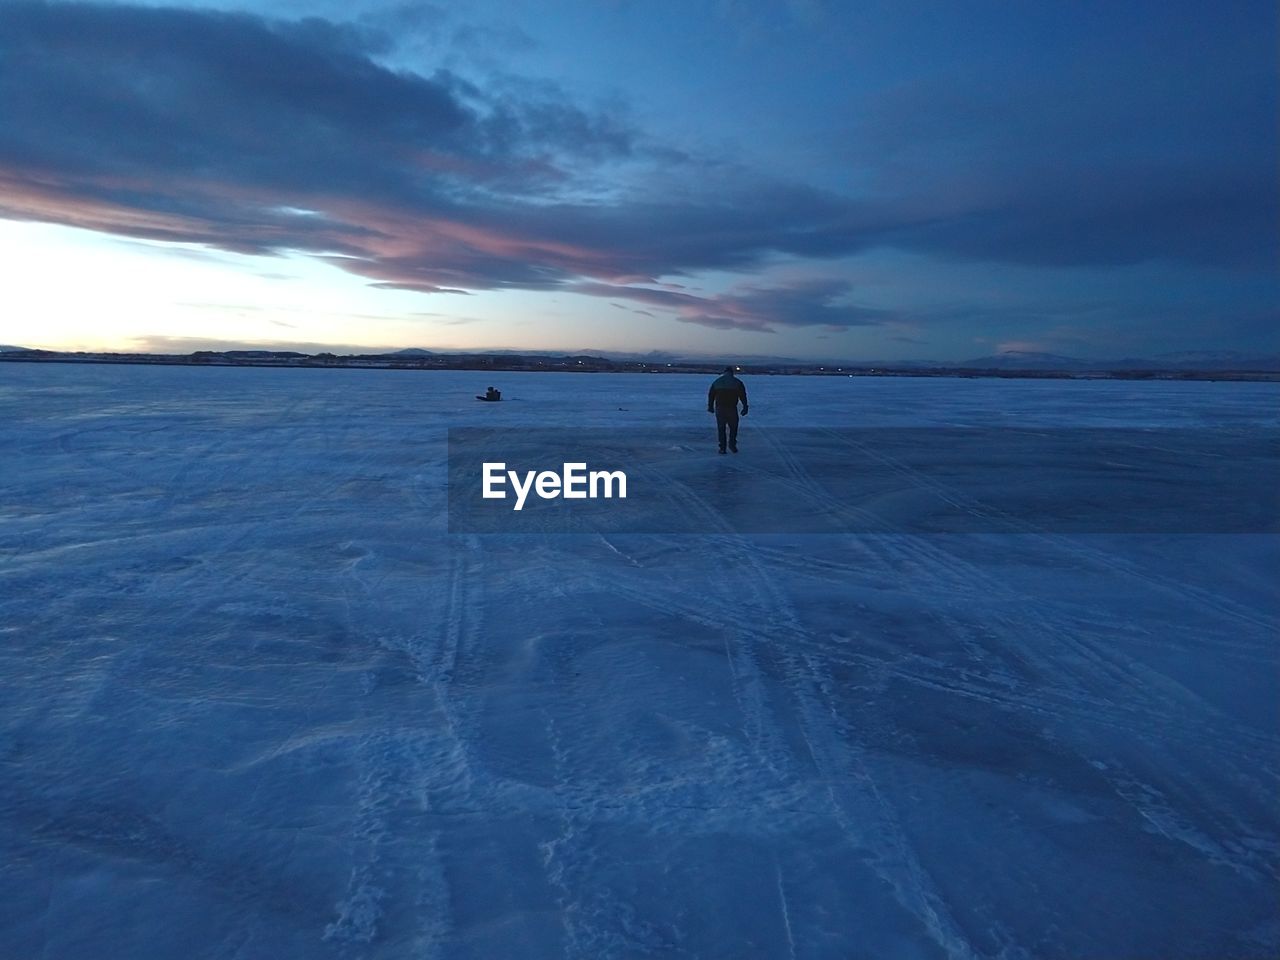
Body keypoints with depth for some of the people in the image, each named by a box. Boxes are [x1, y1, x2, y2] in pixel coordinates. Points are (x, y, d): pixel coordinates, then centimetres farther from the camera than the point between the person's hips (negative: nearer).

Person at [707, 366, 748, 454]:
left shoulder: (717, 381, 7)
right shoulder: (737, 382, 2)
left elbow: (711, 394, 10)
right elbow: (743, 395, -1)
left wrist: (710, 406, 21)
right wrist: (745, 407, 3)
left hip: (720, 408, 1)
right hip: (732, 408, -1)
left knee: (721, 428, 6)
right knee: (733, 426, 14)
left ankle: (722, 448, 3)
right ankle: (732, 443, 0)